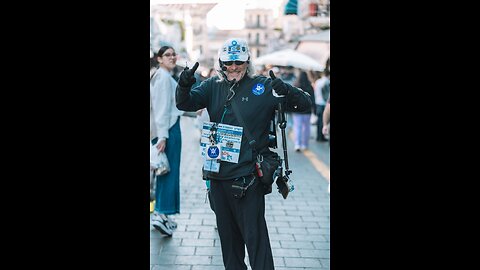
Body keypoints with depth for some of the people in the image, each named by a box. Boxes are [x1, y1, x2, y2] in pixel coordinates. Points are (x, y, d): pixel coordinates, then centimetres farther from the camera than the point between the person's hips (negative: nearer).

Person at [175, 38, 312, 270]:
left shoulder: (263, 86, -6)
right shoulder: (213, 86, 6)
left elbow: (304, 104, -8)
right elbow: (185, 104, -2)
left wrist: (286, 91, -30)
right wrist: (184, 85, -23)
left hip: (247, 177, -5)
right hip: (217, 173, 5)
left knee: (254, 234, -3)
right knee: (227, 232, 18)